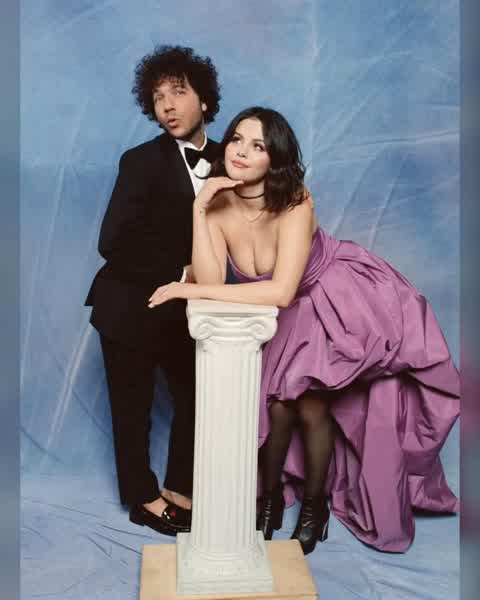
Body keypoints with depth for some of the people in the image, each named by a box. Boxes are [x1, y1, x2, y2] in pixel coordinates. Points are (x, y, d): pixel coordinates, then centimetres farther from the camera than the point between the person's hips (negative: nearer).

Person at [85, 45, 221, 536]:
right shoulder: (141, 162, -15)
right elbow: (112, 243, -21)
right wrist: (178, 275, -18)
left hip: (185, 307, 5)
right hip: (131, 306, -4)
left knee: (195, 398, 11)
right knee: (133, 407, 10)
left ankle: (179, 490, 32)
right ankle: (143, 498, 31)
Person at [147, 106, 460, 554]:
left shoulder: (294, 203, -30)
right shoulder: (219, 205, -16)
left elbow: (282, 290, -41)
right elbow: (212, 281, -26)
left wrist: (190, 291, -39)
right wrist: (199, 210, -33)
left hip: (341, 303, -4)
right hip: (286, 316, 4)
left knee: (311, 407, -6)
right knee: (276, 404, -4)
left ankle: (315, 504, 22)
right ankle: (270, 496, 24)